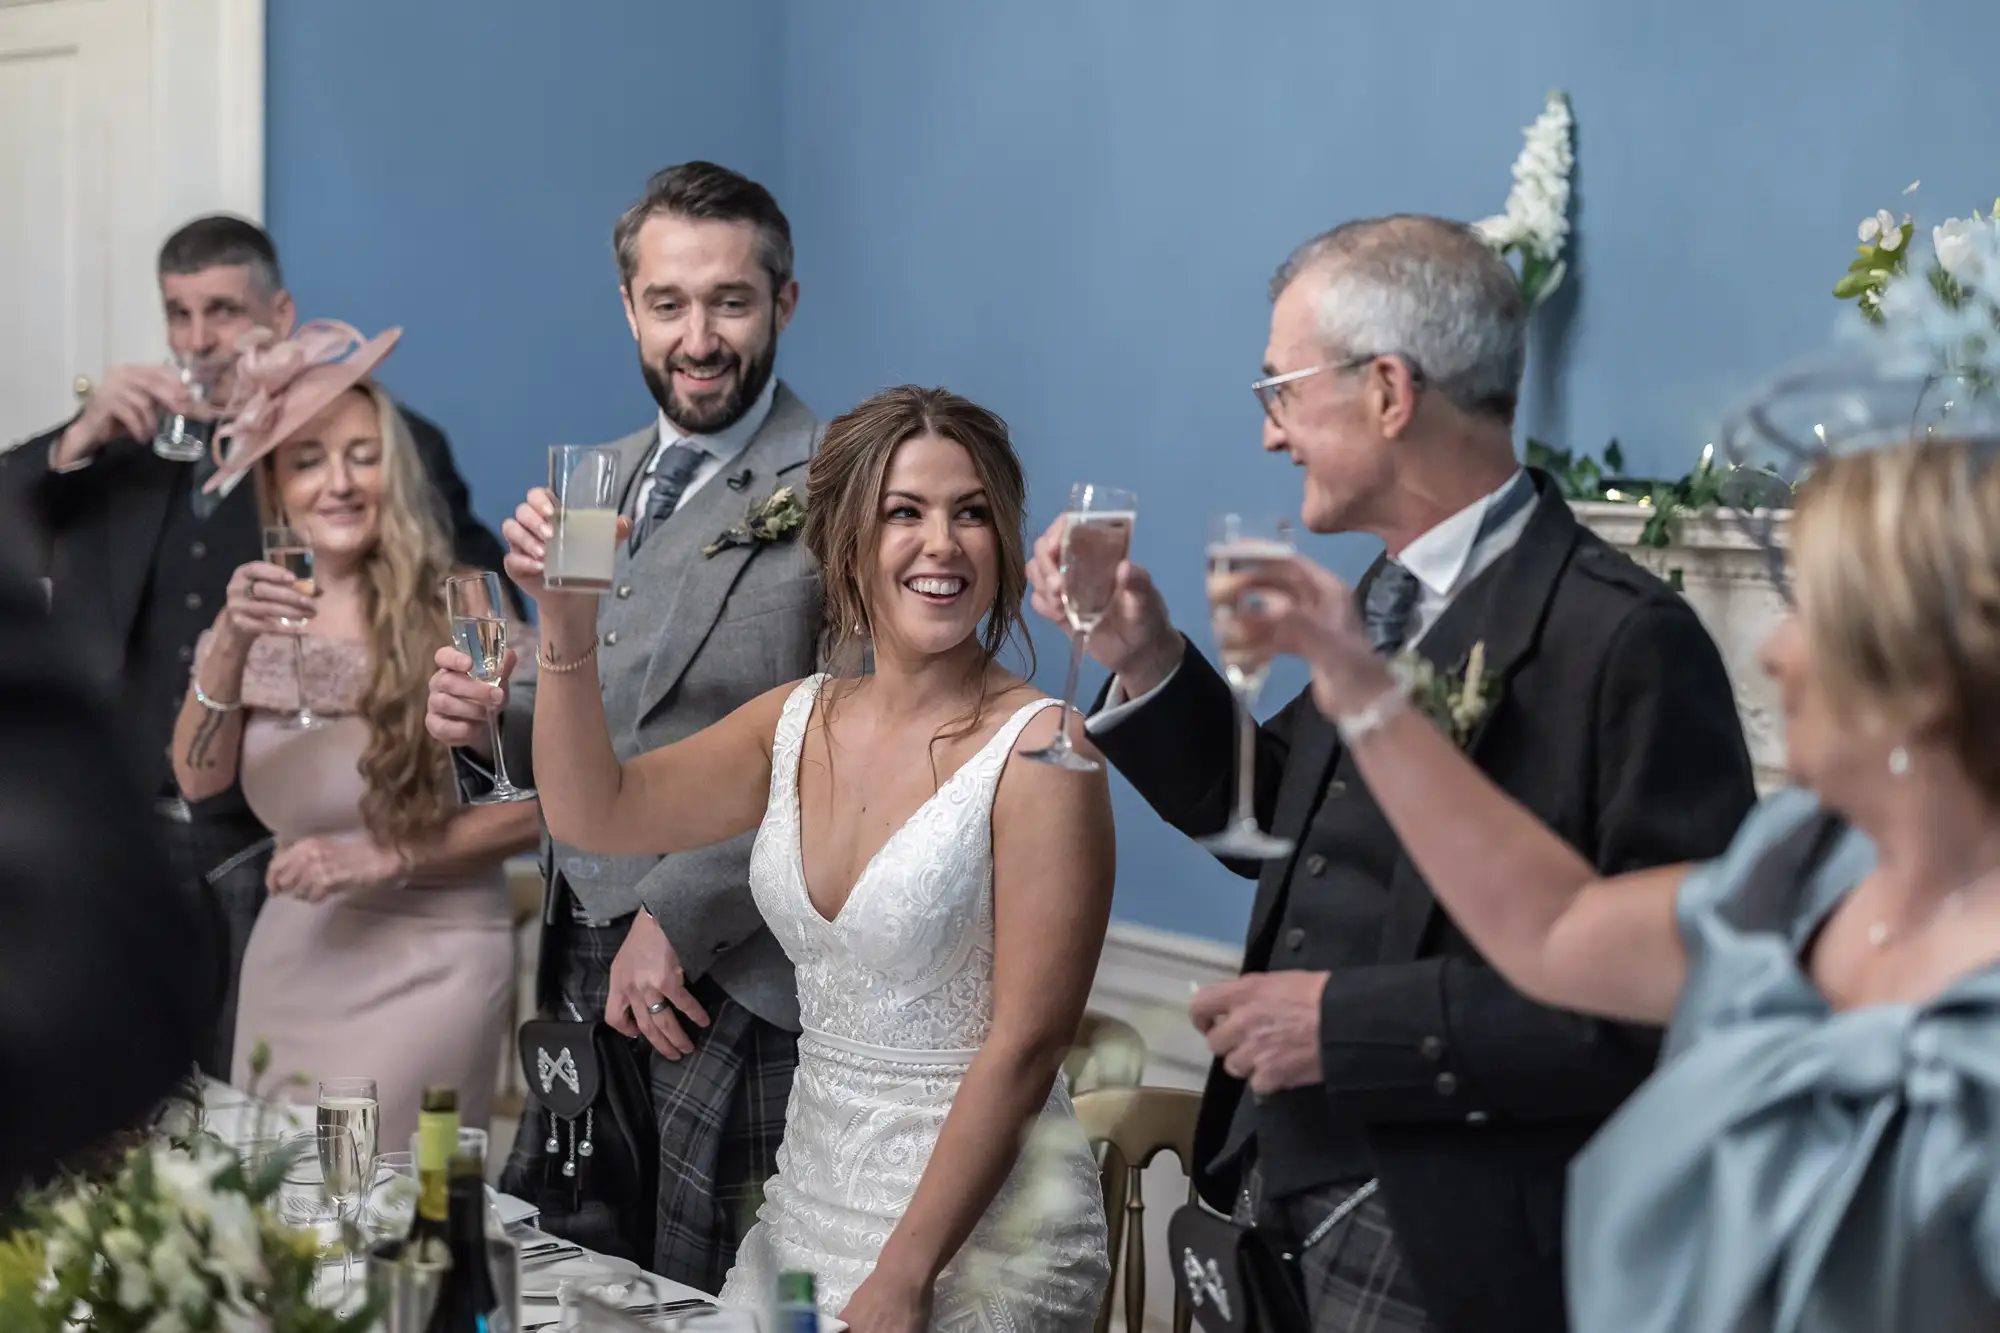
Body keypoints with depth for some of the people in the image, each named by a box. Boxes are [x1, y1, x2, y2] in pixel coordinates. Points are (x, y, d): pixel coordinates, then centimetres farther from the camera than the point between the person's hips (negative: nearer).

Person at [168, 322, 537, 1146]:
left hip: (428, 960, -4)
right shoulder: (263, 613, 4)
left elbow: (541, 803, -8)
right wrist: (229, 646, -22)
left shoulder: (456, 610, -9)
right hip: (290, 954, 5)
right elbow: (199, 782, -8)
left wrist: (384, 858, -14)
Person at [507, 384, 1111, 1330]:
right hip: (807, 1205, 6)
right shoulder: (799, 722, 5)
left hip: (978, 1233, -6)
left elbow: (1025, 1045, -17)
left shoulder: (1040, 751, -15)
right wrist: (567, 625, -11)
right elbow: (594, 814, 4)